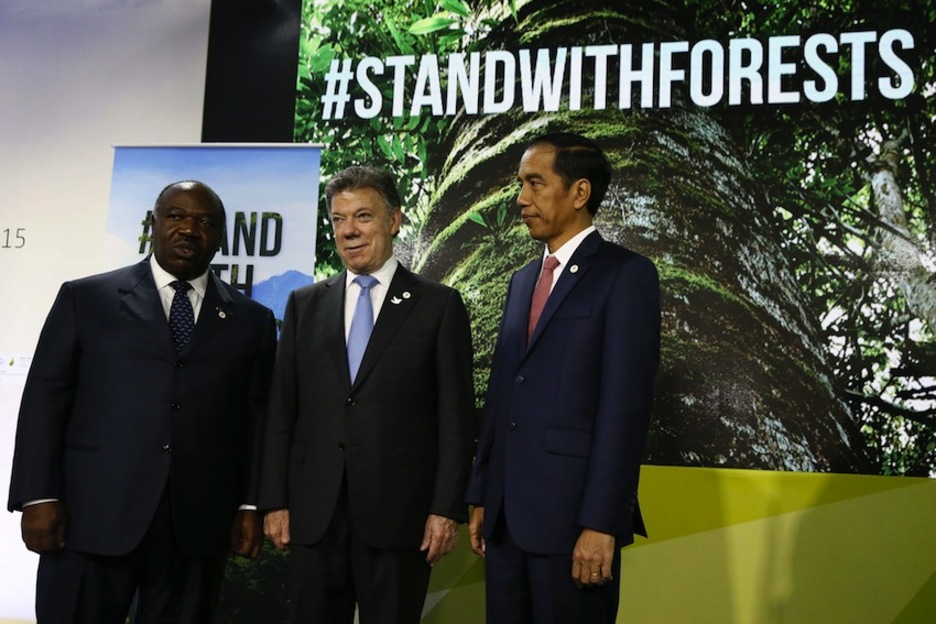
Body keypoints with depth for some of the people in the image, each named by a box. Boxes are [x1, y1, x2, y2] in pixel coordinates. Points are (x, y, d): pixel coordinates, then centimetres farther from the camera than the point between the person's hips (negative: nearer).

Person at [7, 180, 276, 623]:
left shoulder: (252, 320, 11)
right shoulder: (86, 298, 7)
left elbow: (257, 419, 8)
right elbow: (45, 399, 3)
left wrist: (251, 505, 0)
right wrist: (39, 497, -5)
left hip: (196, 529, 2)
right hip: (91, 519, -1)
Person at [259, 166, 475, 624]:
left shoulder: (439, 305, 2)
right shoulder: (304, 305, 11)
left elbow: (455, 416, -2)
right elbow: (281, 411, 9)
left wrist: (447, 508, -7)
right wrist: (274, 501, 3)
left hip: (399, 514, -2)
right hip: (313, 515, 3)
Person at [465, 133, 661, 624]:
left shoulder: (627, 274, -6)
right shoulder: (522, 280, 16)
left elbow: (626, 406, -14)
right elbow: (500, 394, 15)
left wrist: (601, 523, -18)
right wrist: (481, 495, 11)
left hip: (573, 515, -6)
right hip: (506, 512, 7)